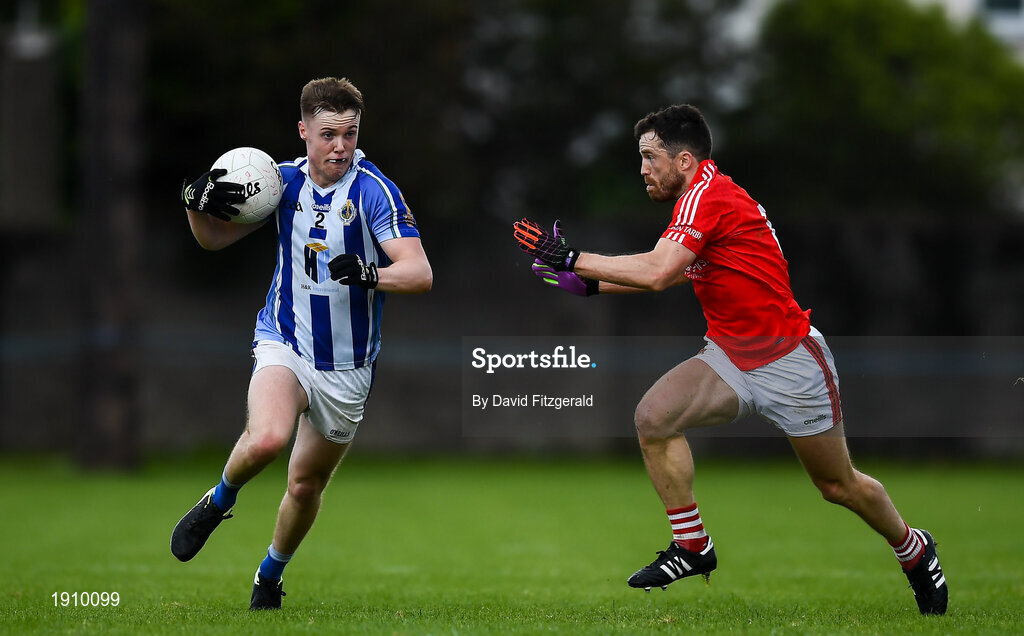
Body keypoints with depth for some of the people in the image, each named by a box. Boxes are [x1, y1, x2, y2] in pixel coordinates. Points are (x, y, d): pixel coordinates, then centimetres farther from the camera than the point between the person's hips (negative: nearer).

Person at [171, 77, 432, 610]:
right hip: (284, 344, 0)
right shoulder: (285, 180, -3)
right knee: (266, 439, -30)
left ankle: (270, 575, 40)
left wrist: (370, 273, -43)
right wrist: (196, 204, -13)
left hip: (346, 370, 0)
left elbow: (420, 274, -23)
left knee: (307, 485, 12)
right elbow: (217, 238, 9)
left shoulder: (374, 191, -16)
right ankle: (218, 502, 1)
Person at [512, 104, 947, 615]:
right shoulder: (705, 196, 7)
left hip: (789, 360, -8)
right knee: (653, 416, -15)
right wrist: (587, 283, 8)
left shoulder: (707, 193, -21)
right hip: (730, 357, 8)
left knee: (839, 486, 6)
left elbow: (657, 273, -32)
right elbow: (663, 273, 17)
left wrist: (572, 258, -27)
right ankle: (692, 548, -4)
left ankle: (914, 550, 33)